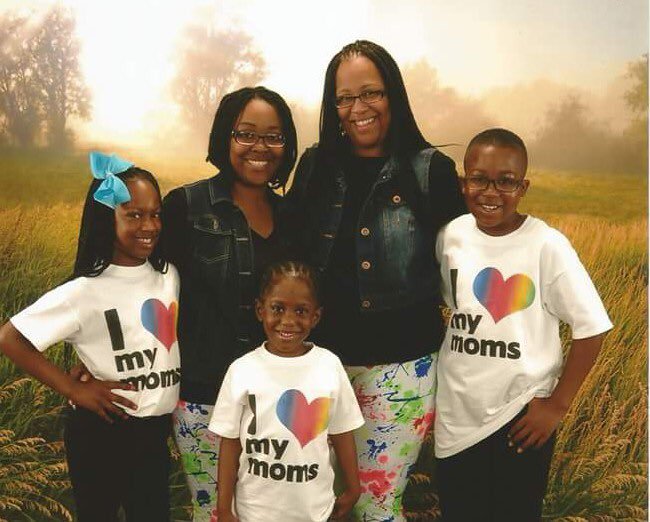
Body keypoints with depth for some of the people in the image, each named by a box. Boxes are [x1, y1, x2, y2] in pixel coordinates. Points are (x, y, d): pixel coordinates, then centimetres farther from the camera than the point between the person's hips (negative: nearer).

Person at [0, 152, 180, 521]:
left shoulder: (169, 275, -1)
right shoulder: (87, 292, -17)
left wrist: (177, 393, 2)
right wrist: (74, 389, -18)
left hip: (156, 432, 5)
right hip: (103, 435, -4)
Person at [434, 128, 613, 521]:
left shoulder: (547, 245, -16)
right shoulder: (451, 237, -5)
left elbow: (592, 327, -12)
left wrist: (558, 404, -10)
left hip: (521, 414, -3)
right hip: (456, 414, 3)